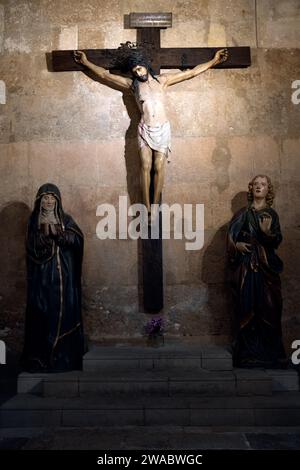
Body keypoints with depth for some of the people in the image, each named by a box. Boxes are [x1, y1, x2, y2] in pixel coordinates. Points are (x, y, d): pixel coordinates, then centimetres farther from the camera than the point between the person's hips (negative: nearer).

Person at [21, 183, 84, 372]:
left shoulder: (66, 219, 8)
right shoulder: (34, 221, 6)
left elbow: (77, 238, -8)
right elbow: (32, 247, -5)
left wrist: (57, 232, -21)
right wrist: (44, 232, -19)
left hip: (64, 276, 1)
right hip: (42, 276, -1)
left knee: (66, 314, 1)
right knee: (42, 314, -2)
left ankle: (65, 356, 11)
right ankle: (40, 359, 8)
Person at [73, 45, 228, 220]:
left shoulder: (162, 80, 7)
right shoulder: (132, 84, 9)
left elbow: (191, 73, 9)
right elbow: (105, 75, 13)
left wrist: (214, 61, 7)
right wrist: (86, 62, 12)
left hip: (163, 129, 0)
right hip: (144, 130, 1)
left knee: (159, 168, -4)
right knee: (146, 167, -7)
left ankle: (154, 207, 0)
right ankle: (147, 209, -4)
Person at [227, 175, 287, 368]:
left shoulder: (272, 214, 8)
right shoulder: (243, 214, 9)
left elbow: (276, 241, 0)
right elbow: (231, 235, 7)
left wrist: (268, 232, -20)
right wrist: (236, 245, -13)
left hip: (266, 266, 0)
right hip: (245, 265, 0)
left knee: (267, 306, -2)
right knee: (247, 305, -2)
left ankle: (269, 350, 9)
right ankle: (249, 350, 7)